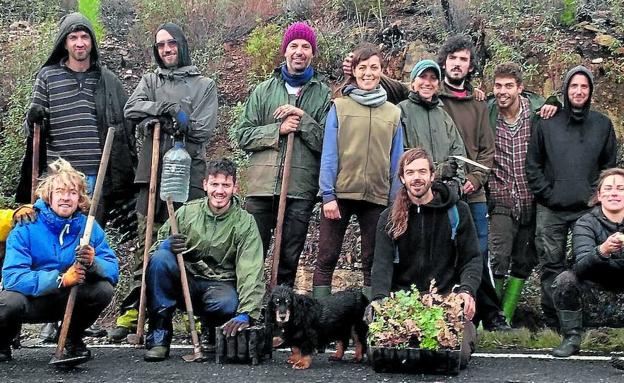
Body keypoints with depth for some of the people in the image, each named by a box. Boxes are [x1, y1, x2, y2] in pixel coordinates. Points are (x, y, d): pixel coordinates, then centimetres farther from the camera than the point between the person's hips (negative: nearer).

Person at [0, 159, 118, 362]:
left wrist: (92, 264, -37)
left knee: (103, 290, -23)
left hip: (69, 301, 3)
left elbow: (113, 271, -13)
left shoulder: (89, 227, -7)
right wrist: (61, 279, -38)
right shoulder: (26, 227, -16)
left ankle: (73, 338, 7)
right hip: (31, 301, -3)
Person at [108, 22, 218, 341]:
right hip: (151, 170, 2)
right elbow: (131, 109, 1)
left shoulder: (204, 85, 11)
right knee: (146, 239, 1)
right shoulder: (150, 81, 19)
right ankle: (134, 309, 4)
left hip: (189, 171, -2)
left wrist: (156, 121, -4)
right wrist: (164, 107, -12)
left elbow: (204, 130, -2)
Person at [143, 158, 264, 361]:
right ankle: (159, 335, -18)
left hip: (219, 285, -2)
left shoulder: (245, 222, -7)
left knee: (230, 304, -37)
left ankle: (210, 330, 3)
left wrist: (246, 314, -33)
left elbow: (251, 272, -18)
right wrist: (166, 245, -20)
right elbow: (157, 244, 8)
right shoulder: (187, 211, -1)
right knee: (160, 258, -27)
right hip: (185, 281, 2)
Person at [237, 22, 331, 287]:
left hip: (301, 188, -1)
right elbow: (243, 136, 5)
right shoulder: (264, 90, 11)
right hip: (261, 185, 1)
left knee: (290, 259, 7)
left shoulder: (324, 94, 7)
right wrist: (277, 129, -8)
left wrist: (302, 119, -13)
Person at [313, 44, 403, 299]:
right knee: (326, 259, 0)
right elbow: (329, 154, -2)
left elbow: (396, 161, 8)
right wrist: (328, 195, -10)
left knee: (373, 263, 8)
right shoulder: (339, 107, 3)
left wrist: (395, 201, 3)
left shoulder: (393, 113, 9)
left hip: (377, 197, 2)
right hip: (340, 194, -2)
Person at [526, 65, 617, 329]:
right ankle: (553, 322, 11)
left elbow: (609, 166, 11)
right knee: (551, 266, 2)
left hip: (588, 210, 1)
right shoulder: (547, 124, 4)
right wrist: (546, 194, -3)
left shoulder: (603, 124, 8)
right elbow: (532, 165, 6)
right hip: (551, 211, 0)